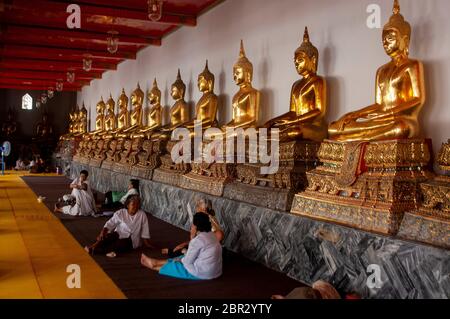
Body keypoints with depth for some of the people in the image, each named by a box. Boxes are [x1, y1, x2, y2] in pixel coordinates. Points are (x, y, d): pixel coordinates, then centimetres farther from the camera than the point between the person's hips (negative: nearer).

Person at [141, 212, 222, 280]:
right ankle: (155, 262, 37)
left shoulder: (198, 240, -23)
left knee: (174, 265, 11)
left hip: (202, 273, -8)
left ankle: (154, 266, 36)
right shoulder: (211, 235, 5)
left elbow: (188, 261, -13)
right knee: (182, 258, 22)